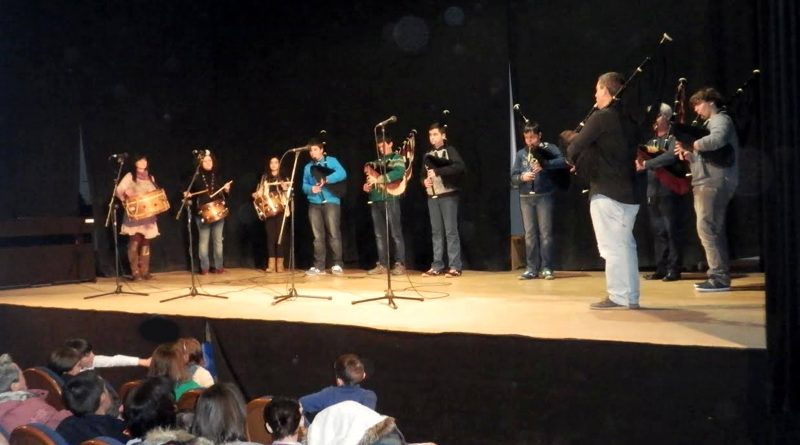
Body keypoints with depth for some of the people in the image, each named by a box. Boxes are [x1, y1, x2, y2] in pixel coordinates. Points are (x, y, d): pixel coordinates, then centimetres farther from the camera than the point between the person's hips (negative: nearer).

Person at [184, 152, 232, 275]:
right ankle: (204, 267, 4)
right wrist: (187, 195, -14)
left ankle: (219, 266, 11)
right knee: (204, 240, -2)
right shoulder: (196, 177, 3)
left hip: (218, 211, 2)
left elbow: (224, 194, 15)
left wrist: (227, 190, -6)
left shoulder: (218, 176, 10)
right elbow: (191, 193, 7)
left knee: (218, 240, 5)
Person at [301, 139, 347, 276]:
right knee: (318, 236, 3)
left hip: (331, 202, -4)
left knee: (334, 234, -7)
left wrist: (326, 180, -21)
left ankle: (337, 265, -1)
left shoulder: (331, 161, 5)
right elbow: (304, 186, 14)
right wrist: (311, 189, -8)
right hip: (314, 204, 4)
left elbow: (342, 174, -12)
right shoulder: (308, 167, 19)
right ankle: (319, 266, 6)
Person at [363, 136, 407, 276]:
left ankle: (400, 264, -3)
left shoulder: (397, 158, 2)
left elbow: (399, 173, -17)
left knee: (396, 233, -5)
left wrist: (378, 179, -19)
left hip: (390, 198, -7)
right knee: (379, 234, 6)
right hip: (375, 199, 7)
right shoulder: (377, 161, 23)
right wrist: (368, 185, 6)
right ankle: (382, 264, 10)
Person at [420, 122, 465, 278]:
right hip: (432, 197, 6)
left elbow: (459, 167, -19)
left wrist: (437, 171, -24)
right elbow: (423, 173, 21)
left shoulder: (450, 150, -3)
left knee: (451, 231, -5)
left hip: (448, 195, -6)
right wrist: (424, 180, -3)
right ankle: (437, 266, 10)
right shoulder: (428, 154, 16)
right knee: (436, 232, 7)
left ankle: (455, 267, -2)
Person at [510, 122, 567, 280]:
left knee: (545, 232, -2)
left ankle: (546, 268, 4)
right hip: (526, 198, 4)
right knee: (530, 234, 5)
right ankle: (532, 268, 10)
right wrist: (522, 177, -14)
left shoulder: (549, 148, 1)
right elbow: (513, 177, 7)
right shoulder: (520, 154, 12)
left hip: (544, 196, -4)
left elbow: (563, 161, -15)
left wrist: (544, 164, -27)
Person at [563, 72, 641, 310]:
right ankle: (630, 297, 18)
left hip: (607, 192, -8)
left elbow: (575, 149, -14)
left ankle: (619, 297, 2)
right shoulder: (626, 118, 13)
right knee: (625, 244, 13)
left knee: (612, 247, -2)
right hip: (629, 191, 8)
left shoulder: (601, 117, -12)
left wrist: (574, 159, 11)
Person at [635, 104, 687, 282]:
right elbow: (643, 158, 14)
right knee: (658, 232, 9)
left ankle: (674, 269, 1)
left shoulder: (674, 138, -6)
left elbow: (671, 156, -24)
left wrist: (646, 163, -24)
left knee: (672, 231, -3)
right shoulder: (651, 140, 18)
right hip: (653, 192, 7)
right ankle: (661, 268, 14)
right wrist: (639, 162, -9)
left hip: (669, 191, -7)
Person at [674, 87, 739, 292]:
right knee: (713, 229, 11)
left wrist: (690, 145, -19)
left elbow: (717, 140, -29)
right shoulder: (711, 122, 25)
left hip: (714, 182, -10)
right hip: (707, 182, 10)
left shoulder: (721, 120, -6)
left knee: (707, 228, -14)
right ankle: (720, 275, 15)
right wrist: (689, 155, 4)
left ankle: (720, 277, -13)